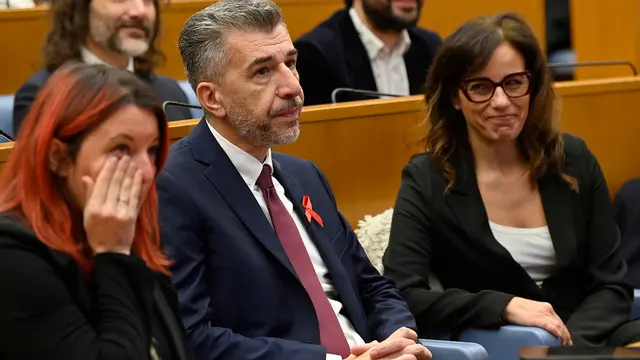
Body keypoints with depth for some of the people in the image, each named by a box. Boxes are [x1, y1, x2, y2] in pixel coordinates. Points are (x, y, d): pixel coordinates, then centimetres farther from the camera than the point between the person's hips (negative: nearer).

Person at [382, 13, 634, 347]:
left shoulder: (574, 161, 6)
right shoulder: (426, 180, -3)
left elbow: (612, 284, 6)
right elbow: (400, 296, -11)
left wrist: (571, 340, -12)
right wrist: (505, 306, -18)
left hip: (581, 343, 2)